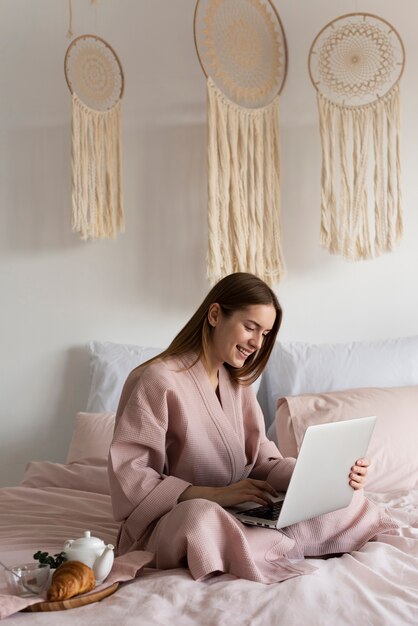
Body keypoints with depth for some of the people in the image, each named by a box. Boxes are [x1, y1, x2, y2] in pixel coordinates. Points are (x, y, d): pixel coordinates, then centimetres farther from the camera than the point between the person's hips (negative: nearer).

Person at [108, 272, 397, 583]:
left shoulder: (238, 383, 13)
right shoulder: (158, 380, -13)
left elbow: (263, 461, 6)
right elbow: (128, 476, -18)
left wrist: (329, 474, -12)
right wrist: (214, 495, -27)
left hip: (241, 515, 7)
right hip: (171, 520, -6)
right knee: (202, 518, -41)